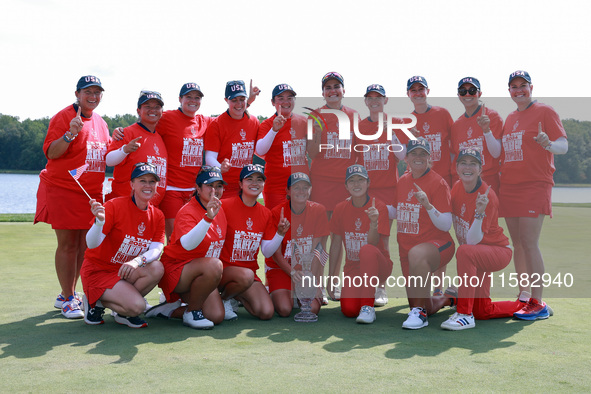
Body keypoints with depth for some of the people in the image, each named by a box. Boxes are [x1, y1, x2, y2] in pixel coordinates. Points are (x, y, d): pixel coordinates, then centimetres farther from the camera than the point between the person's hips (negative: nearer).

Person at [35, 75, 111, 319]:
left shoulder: (100, 123, 15)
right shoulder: (64, 117, -6)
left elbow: (105, 155, 24)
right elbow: (51, 153, -13)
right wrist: (71, 134, -27)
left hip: (91, 192, 7)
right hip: (63, 189, -7)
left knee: (84, 245, 9)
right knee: (67, 245, -4)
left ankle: (69, 294, 22)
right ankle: (67, 300, 5)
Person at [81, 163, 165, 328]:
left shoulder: (157, 216, 0)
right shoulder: (114, 206, -16)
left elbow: (156, 249, -11)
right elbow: (92, 244, -22)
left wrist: (137, 261, -32)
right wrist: (99, 221, -43)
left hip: (126, 272, 6)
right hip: (98, 270, -5)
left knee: (157, 268, -26)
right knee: (137, 306, -26)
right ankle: (96, 302, 4)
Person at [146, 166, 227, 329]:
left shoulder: (219, 210, 5)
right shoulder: (188, 212, -19)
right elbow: (187, 244, -39)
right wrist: (208, 218, -48)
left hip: (202, 276, 7)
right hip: (176, 269, -7)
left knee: (216, 317, -10)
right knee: (214, 265, -36)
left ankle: (170, 310, 13)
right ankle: (191, 312, -13)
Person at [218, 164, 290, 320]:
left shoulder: (266, 214, 6)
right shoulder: (224, 205, -10)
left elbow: (267, 252, 6)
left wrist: (280, 233, -7)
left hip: (250, 271, 5)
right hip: (224, 268, -5)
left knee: (266, 313, -12)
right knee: (246, 276, -38)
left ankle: (236, 295, 18)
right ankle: (222, 298, -5)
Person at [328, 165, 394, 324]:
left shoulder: (379, 207, -13)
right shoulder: (340, 209, -2)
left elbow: (373, 243, -22)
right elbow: (336, 245, 5)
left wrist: (374, 222, -40)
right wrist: (331, 277, 5)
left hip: (378, 267, -3)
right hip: (352, 268, 3)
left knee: (367, 250, -38)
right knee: (349, 310, -21)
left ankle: (368, 306, -25)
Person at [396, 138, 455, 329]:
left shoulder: (438, 183, -9)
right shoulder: (402, 181, 8)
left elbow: (446, 225, -15)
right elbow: (396, 213, 23)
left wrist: (427, 205, -28)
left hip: (438, 244, -6)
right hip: (407, 248, 6)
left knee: (417, 253, -43)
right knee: (427, 308, 10)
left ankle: (419, 313, -29)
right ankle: (448, 298, 45)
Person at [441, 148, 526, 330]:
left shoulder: (487, 195, -25)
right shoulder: (457, 188, -5)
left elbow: (472, 241, -30)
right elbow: (456, 223, 13)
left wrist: (480, 212, -40)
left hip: (499, 252, -7)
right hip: (477, 254, 7)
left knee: (464, 252, -39)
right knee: (482, 312, 9)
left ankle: (465, 314, -31)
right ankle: (523, 304, 36)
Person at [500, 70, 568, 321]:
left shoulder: (545, 112, 0)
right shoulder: (509, 119, 19)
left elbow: (563, 146, -10)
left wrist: (548, 144, -29)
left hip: (535, 185, -7)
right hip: (509, 187, 7)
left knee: (529, 244, -13)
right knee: (518, 244, 7)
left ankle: (538, 304, -10)